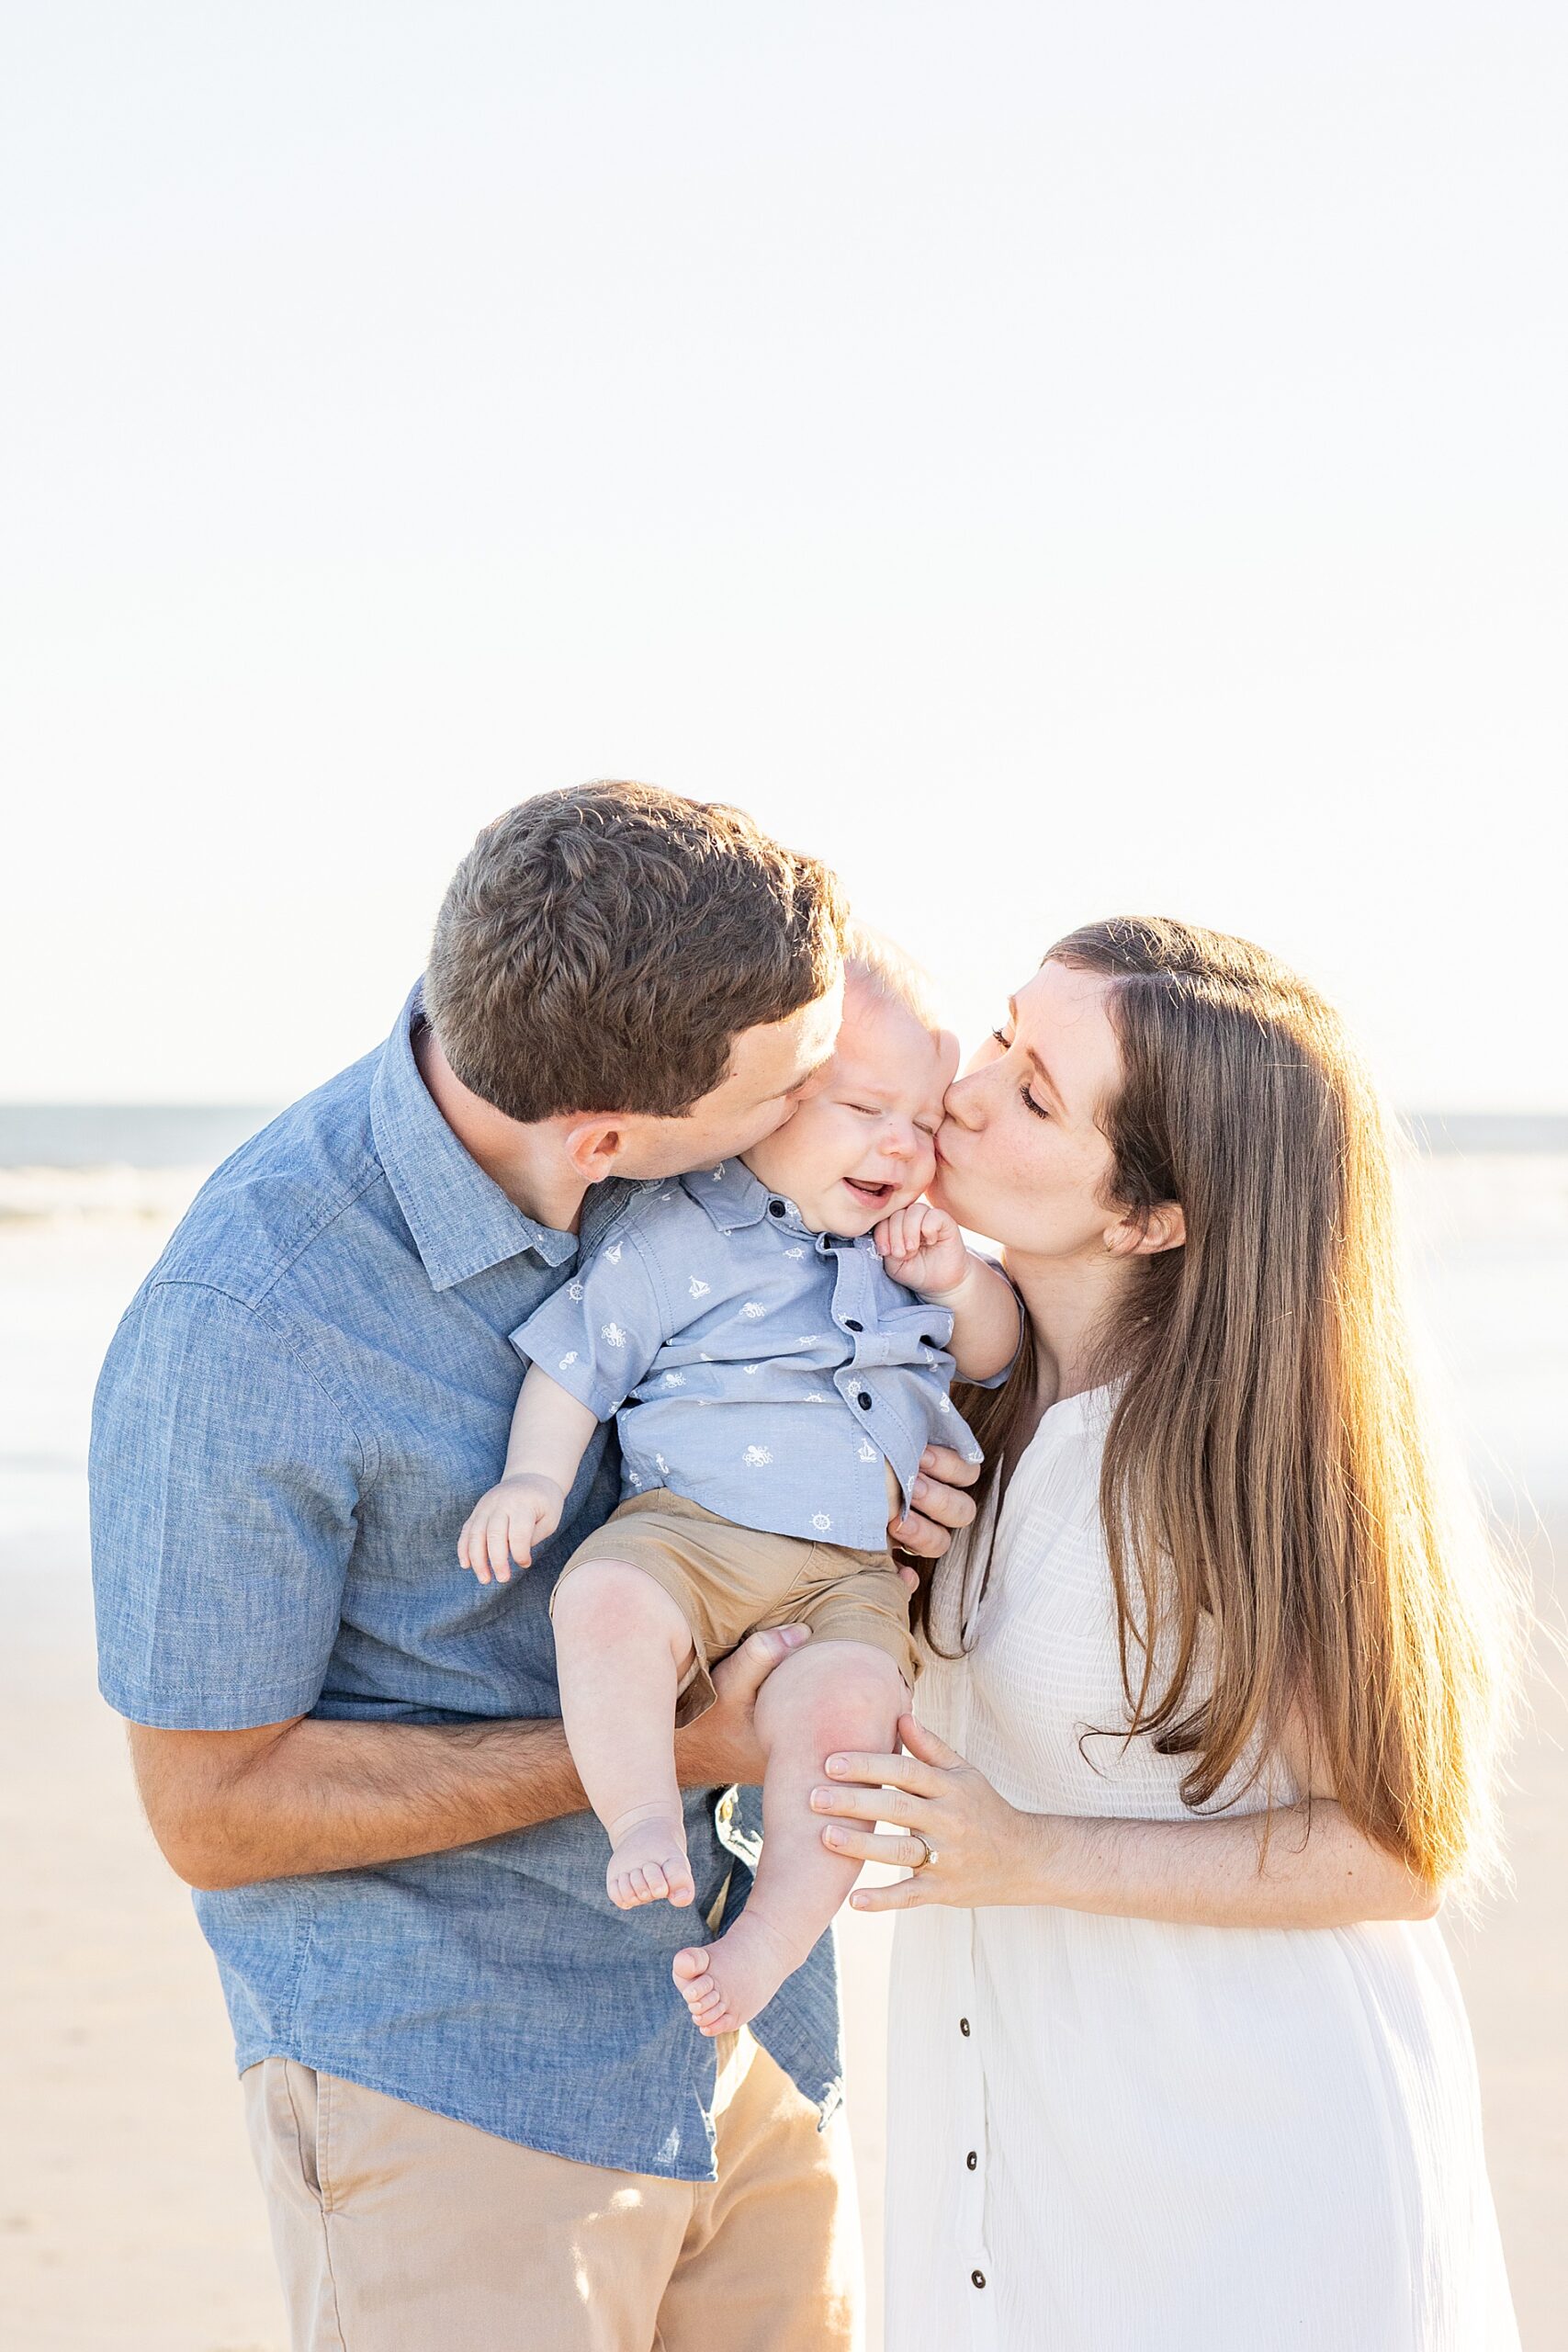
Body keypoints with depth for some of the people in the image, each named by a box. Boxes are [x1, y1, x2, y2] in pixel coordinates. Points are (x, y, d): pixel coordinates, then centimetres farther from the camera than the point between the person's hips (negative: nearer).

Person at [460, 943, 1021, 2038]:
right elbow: (576, 1357, 3)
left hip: (851, 1568, 2)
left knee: (842, 1700, -30)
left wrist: (962, 1282, 5)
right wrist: (537, 1475, -11)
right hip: (685, 1532, -2)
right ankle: (646, 1823, -33)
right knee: (604, 1601, -36)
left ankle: (771, 1939, -23)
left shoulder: (911, 1243, 20)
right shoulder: (674, 1233, 4)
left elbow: (998, 1353, 26)